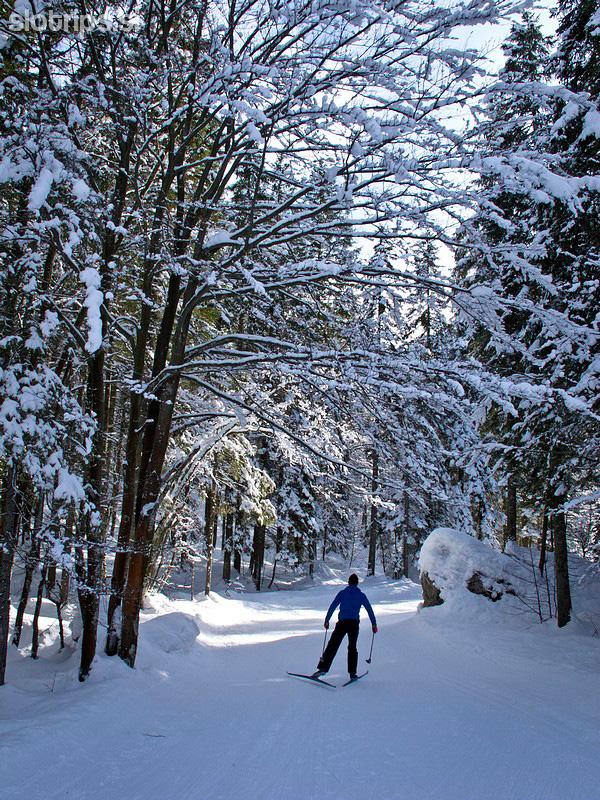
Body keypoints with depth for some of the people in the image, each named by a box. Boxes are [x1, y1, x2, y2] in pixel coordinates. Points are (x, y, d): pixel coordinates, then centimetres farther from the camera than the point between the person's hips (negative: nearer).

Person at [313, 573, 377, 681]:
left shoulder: (342, 593, 10)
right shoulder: (361, 595, 11)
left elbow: (332, 606, 5)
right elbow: (369, 609, 8)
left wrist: (327, 620, 8)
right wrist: (374, 624, 11)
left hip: (342, 622, -1)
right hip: (354, 623, 1)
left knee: (332, 646, -1)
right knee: (352, 648, 15)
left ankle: (323, 668, -12)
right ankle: (352, 673, 12)